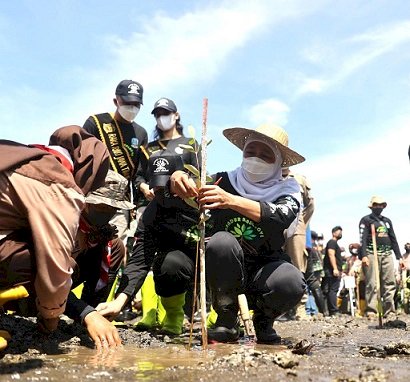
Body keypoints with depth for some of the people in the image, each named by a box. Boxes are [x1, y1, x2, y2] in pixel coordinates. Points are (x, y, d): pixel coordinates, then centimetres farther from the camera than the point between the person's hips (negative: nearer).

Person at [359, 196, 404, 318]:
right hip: (372, 254, -5)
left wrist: (399, 257, 16)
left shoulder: (387, 221, 22)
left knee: (390, 283, 0)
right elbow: (363, 239, -6)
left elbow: (393, 239, 23)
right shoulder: (366, 220, 4)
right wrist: (363, 255, -19)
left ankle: (389, 310, 5)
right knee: (372, 284, -8)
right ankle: (371, 310, -9)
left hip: (387, 254, 5)